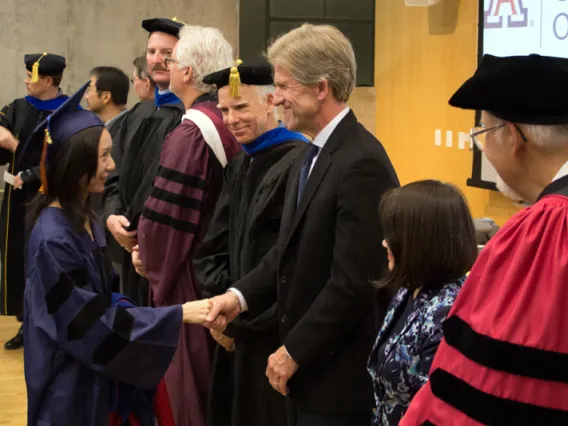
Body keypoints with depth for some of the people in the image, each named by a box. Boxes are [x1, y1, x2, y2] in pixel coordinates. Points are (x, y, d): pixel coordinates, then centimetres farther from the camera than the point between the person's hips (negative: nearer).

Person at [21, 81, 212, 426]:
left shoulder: (86, 221, 5)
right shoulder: (53, 238, -24)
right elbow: (93, 322, -24)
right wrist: (180, 315, -25)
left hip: (93, 377, 9)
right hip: (69, 386, -9)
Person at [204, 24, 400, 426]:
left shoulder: (361, 164, -22)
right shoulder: (312, 155, 10)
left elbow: (353, 282, -23)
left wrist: (294, 351, -16)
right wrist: (241, 295, -2)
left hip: (338, 371, -9)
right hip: (308, 363, 9)